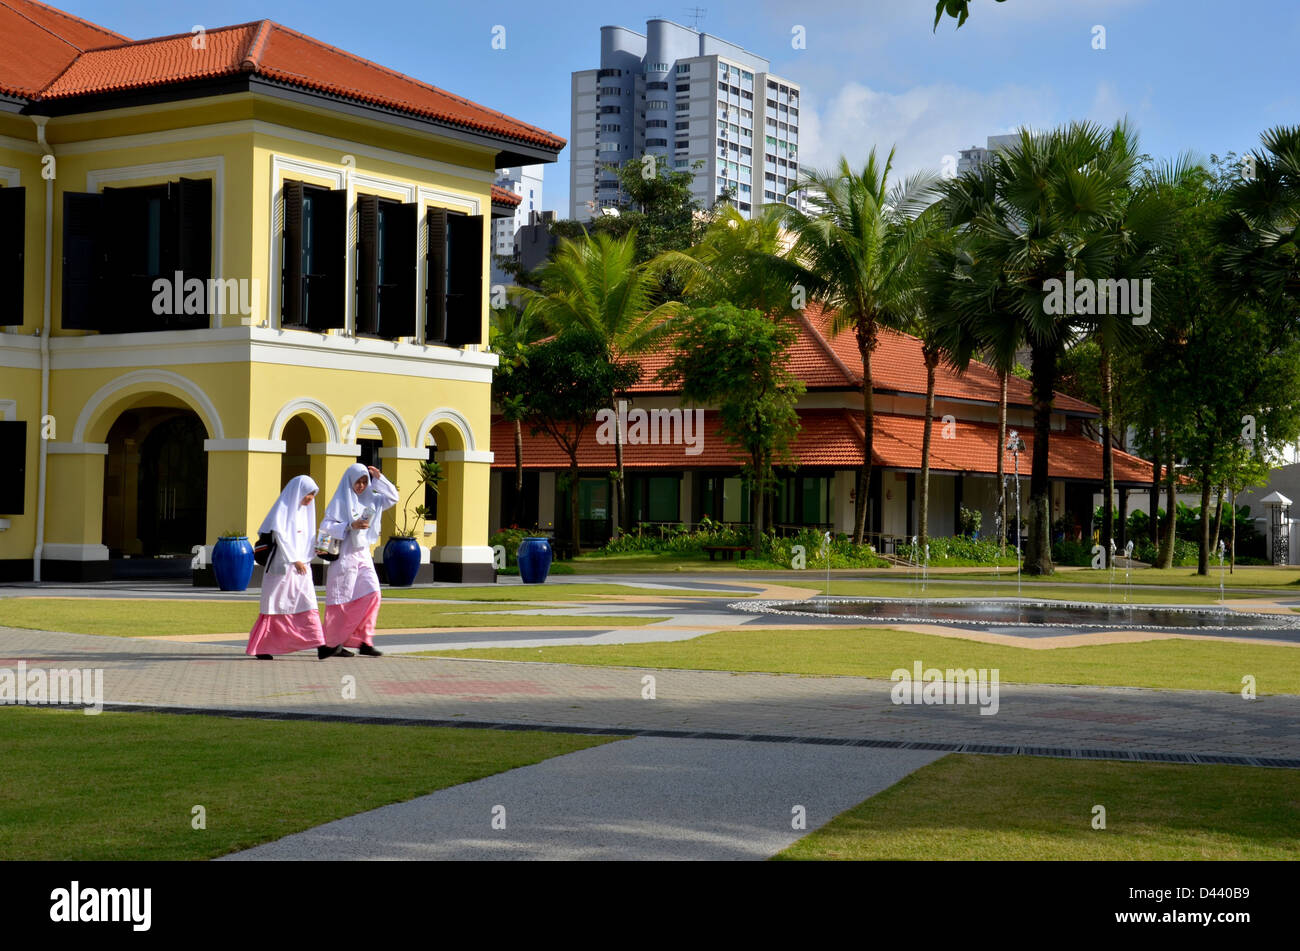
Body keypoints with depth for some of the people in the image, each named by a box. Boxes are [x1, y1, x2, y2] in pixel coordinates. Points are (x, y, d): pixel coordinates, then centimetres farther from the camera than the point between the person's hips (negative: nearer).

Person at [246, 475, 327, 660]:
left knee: (308, 604, -5)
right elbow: (280, 535, -16)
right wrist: (294, 560, -21)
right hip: (282, 566, -7)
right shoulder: (283, 509, -7)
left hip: (301, 566, 7)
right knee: (275, 607, -1)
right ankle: (259, 649, 9)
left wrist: (317, 548, 1)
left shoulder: (303, 511, 17)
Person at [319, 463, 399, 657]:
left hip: (363, 555, 6)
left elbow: (392, 498, 17)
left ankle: (364, 642, -2)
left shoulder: (369, 500, 12)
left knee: (371, 594, -6)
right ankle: (333, 644, 8)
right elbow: (325, 526, -12)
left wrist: (378, 479, 6)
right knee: (342, 600, -1)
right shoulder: (340, 501, -6)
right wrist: (351, 526, -21)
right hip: (344, 555, -6)